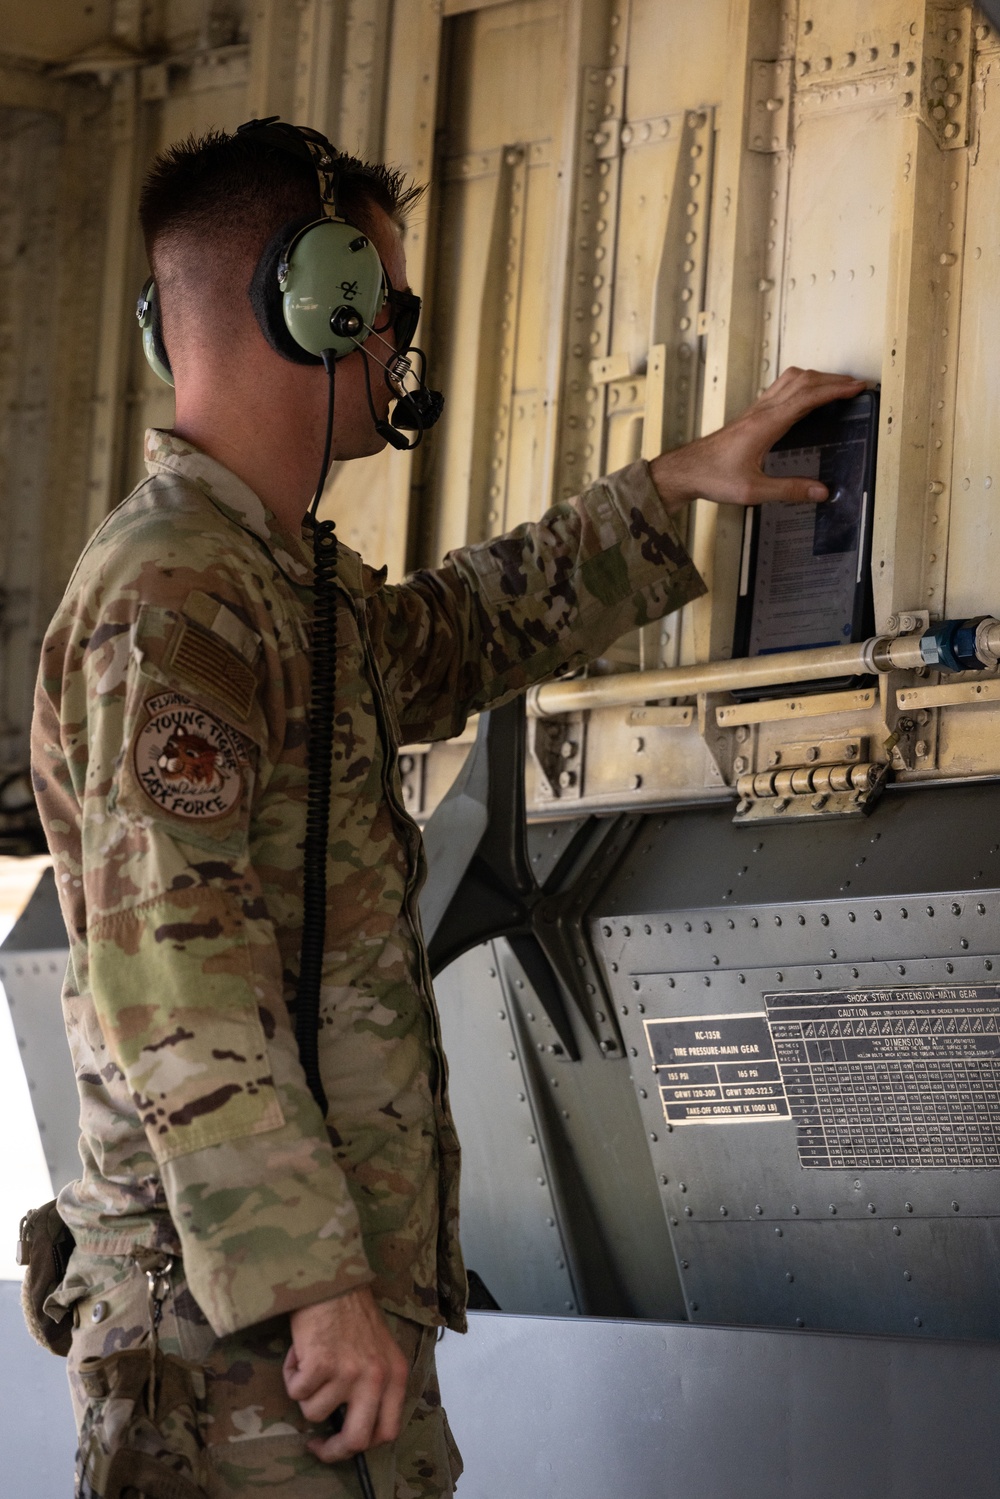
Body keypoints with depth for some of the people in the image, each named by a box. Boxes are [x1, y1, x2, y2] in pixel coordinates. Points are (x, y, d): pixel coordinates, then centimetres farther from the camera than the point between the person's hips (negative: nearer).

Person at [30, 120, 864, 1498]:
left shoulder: (289, 581, 17)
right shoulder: (168, 603, -15)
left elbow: (464, 632, 39)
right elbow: (174, 985, -22)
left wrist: (678, 486, 40)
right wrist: (317, 1281, -25)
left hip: (351, 1281, 10)